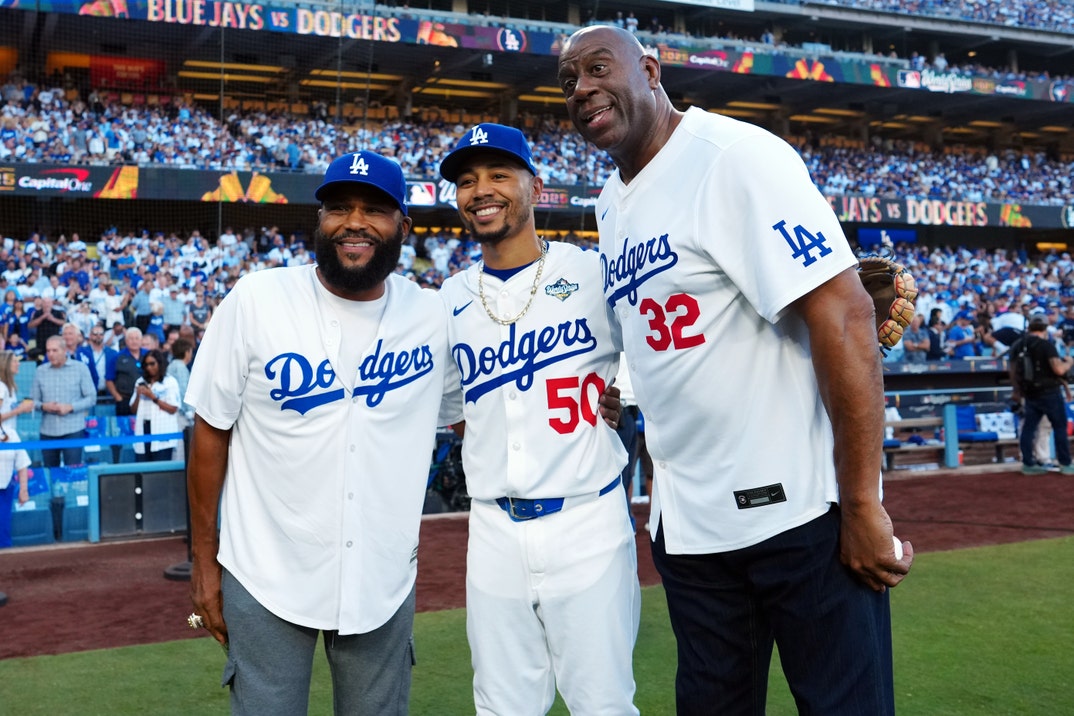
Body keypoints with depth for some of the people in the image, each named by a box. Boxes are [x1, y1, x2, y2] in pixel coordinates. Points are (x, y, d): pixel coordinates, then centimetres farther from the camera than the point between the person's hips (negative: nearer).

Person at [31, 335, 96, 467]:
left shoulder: (80, 368, 2)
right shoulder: (40, 371, 7)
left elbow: (91, 398, 0)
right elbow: (34, 400, 9)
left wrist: (70, 407, -13)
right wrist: (43, 406, -13)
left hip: (73, 430, -3)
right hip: (47, 431, 3)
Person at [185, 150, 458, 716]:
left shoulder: (434, 316, -3)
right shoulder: (255, 301, -9)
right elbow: (212, 432, -2)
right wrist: (204, 558, 1)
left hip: (385, 581, 2)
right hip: (265, 581, -2)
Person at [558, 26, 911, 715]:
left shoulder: (736, 155, -14)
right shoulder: (611, 206, 12)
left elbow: (842, 314, -20)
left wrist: (862, 505, -20)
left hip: (799, 509, -7)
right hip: (686, 522, 8)